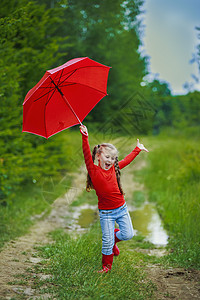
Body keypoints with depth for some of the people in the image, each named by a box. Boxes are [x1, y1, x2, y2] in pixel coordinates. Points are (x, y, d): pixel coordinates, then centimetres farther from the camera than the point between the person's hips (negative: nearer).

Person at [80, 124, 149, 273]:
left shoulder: (114, 168, 5)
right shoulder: (94, 170, -10)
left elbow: (127, 160, 20)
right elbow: (87, 155, -23)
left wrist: (137, 149, 29)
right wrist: (85, 138, -34)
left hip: (121, 208, 5)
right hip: (106, 212, -4)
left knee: (128, 234, 1)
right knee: (107, 241, 1)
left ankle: (113, 239, 33)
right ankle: (107, 265, 22)